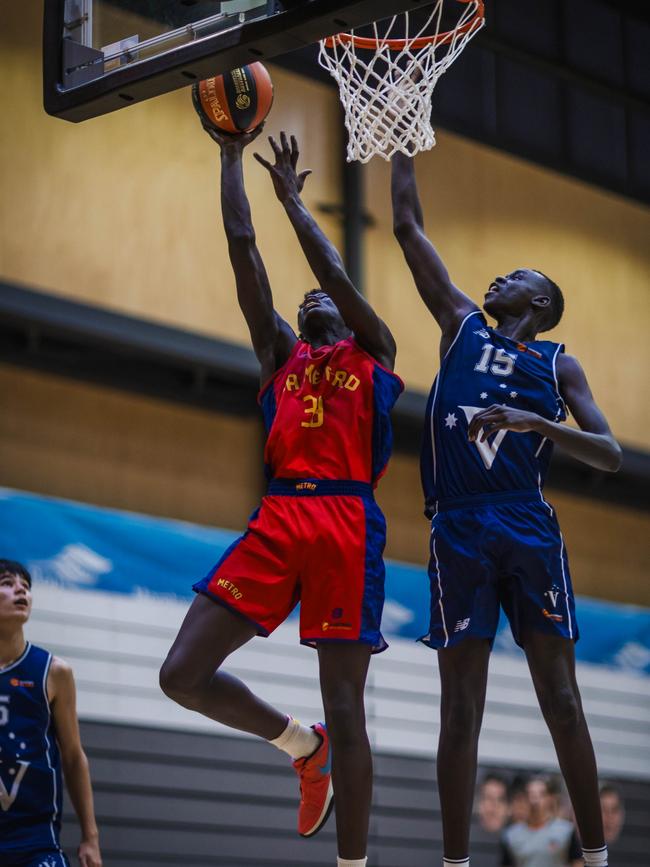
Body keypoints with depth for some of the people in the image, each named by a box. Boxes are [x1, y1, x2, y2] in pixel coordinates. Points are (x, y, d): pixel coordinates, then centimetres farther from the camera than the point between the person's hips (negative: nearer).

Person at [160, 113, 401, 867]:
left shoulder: (373, 352, 19)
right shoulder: (279, 352, 26)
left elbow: (333, 268, 7)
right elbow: (242, 248, 22)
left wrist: (292, 197, 16)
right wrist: (232, 156, 21)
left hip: (346, 521, -4)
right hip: (276, 518, 4)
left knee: (344, 706, -5)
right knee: (182, 674, -6)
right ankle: (301, 744, 18)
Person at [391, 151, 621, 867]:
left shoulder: (558, 366, 13)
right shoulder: (461, 325, 17)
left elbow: (610, 456, 3)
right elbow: (408, 227, 17)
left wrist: (535, 422, -11)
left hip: (529, 529, -1)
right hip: (457, 529, 1)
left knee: (559, 696, -1)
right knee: (461, 705, 0)